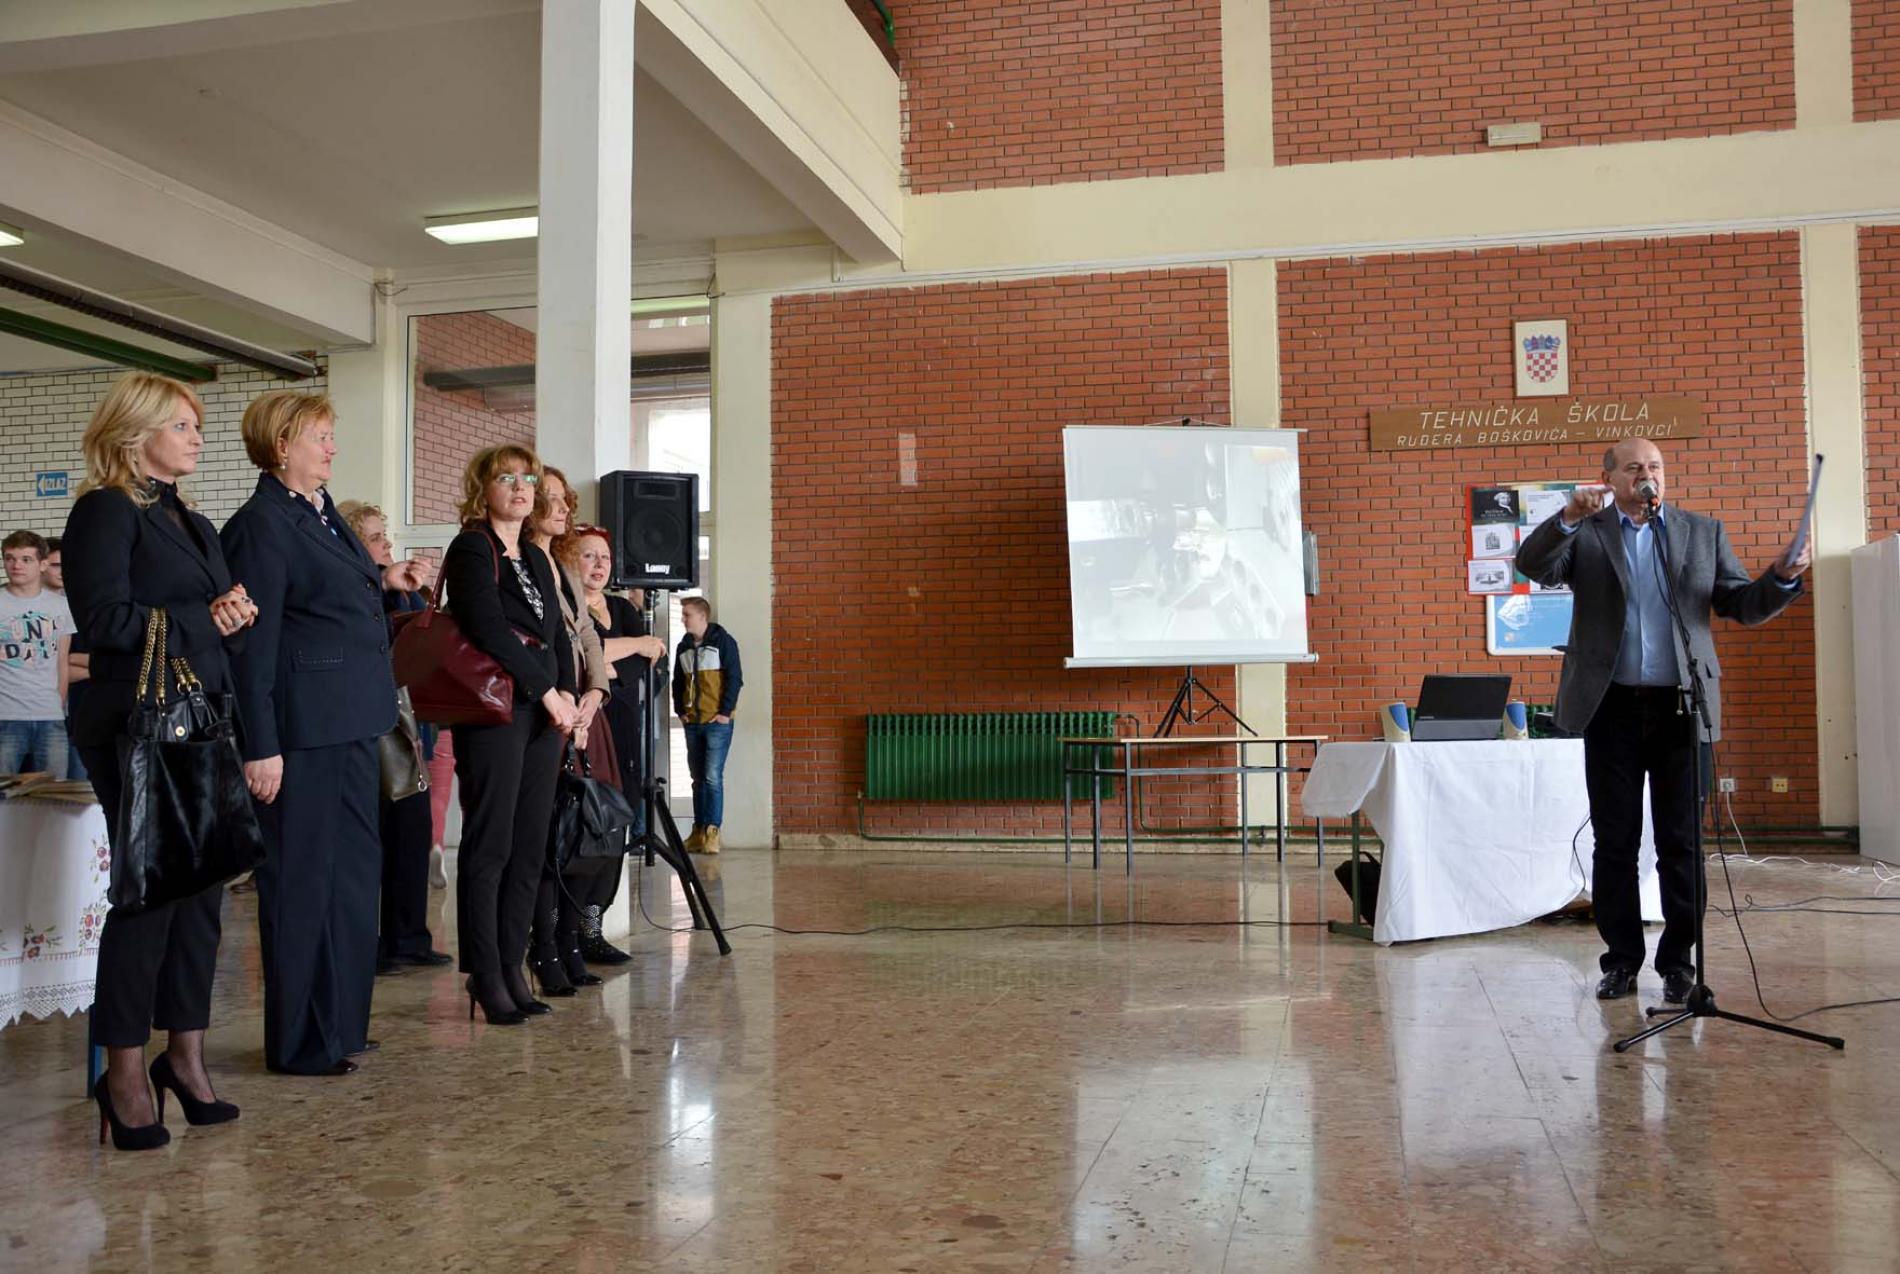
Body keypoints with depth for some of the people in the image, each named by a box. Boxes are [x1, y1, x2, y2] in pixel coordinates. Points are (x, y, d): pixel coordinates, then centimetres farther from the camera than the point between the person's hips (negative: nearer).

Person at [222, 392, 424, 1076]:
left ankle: (342, 1022, 27)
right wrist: (261, 748, -19)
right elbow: (252, 641, -17)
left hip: (351, 722, 9)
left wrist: (380, 583, 12)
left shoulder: (322, 511, 14)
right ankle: (302, 1042, 12)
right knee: (303, 878, 0)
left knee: (355, 867, 15)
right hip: (303, 727, -9)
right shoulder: (262, 524, -13)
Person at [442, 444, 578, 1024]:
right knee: (490, 846, -4)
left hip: (545, 712, 8)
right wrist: (546, 690, -15)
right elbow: (490, 629, -15)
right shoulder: (470, 549, -3)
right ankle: (485, 974, 4)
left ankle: (511, 965, 14)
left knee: (530, 847, 7)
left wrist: (566, 692, 1)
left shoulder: (536, 558, 20)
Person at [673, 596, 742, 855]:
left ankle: (712, 832, -7)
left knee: (713, 777, -10)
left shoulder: (723, 641, -4)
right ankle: (698, 831, 14)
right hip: (692, 723, 6)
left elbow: (734, 678, -7)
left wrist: (725, 712, -11)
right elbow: (677, 682, 19)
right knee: (698, 778, 9)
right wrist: (680, 710, 7)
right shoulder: (683, 646, 13)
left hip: (717, 722, -6)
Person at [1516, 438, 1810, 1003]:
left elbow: (1743, 605, 8)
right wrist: (1570, 517, -23)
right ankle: (1622, 958, 16)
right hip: (1612, 708, -1)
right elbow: (1532, 565, -10)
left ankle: (1678, 962, 15)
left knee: (1681, 844, 4)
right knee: (1615, 843, 6)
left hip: (1681, 707, 1)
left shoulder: (1703, 532, 12)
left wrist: (1782, 577, -11)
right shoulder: (1586, 533, 7)